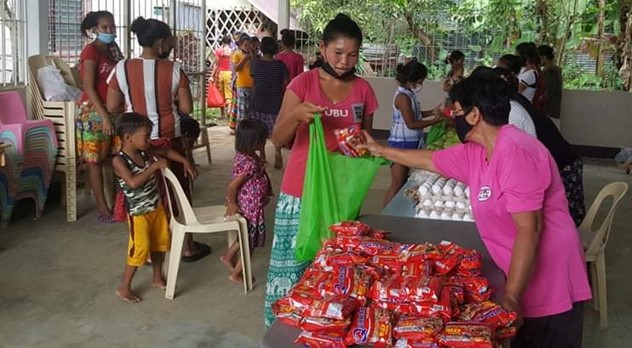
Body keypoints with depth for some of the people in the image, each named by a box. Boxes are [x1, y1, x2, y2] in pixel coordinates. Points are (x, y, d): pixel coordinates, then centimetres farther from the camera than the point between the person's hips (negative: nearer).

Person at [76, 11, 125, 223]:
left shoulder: (112, 50, 13)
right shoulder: (90, 51, -11)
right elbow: (89, 88, -16)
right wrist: (104, 115, -22)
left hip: (113, 110, 7)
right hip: (94, 112, -7)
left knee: (112, 158, 7)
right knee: (96, 160, -1)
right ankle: (102, 207, 3)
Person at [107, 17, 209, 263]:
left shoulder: (122, 68, -5)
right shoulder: (173, 70, -9)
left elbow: (112, 107, 1)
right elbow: (187, 108, -6)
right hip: (168, 139, -1)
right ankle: (188, 247, 23)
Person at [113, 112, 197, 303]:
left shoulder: (145, 151, -4)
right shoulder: (119, 161, -23)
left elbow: (166, 151, 15)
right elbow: (133, 182, -36)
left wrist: (185, 161, 7)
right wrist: (155, 166, -30)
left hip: (157, 207, 7)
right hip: (139, 213, -7)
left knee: (160, 243, 17)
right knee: (139, 249, -4)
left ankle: (157, 278, 37)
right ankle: (124, 287, 13)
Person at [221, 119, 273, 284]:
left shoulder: (244, 154, -2)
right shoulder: (249, 163, -31)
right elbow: (232, 185, -28)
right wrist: (232, 203, -13)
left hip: (248, 205, 9)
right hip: (251, 208, -9)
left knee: (246, 236, 29)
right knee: (251, 241, 10)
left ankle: (228, 256, 43)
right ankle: (236, 274, 23)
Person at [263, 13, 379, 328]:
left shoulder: (363, 89, 4)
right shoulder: (303, 83, -5)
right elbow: (278, 140, -9)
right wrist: (296, 115, -28)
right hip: (302, 192, -2)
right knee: (293, 262, 3)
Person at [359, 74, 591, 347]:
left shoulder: (515, 152, -25)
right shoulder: (474, 153, 4)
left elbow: (529, 229, -29)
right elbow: (430, 160, 22)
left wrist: (511, 297, -28)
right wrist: (381, 150, 30)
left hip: (550, 287, -8)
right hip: (521, 279, 8)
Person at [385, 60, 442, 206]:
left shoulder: (410, 94, 7)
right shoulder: (403, 96, -21)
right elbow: (411, 124, -23)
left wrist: (431, 112, 6)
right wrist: (435, 120, -18)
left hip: (411, 143, 9)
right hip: (402, 144, -9)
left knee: (405, 182, 15)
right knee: (397, 185, -3)